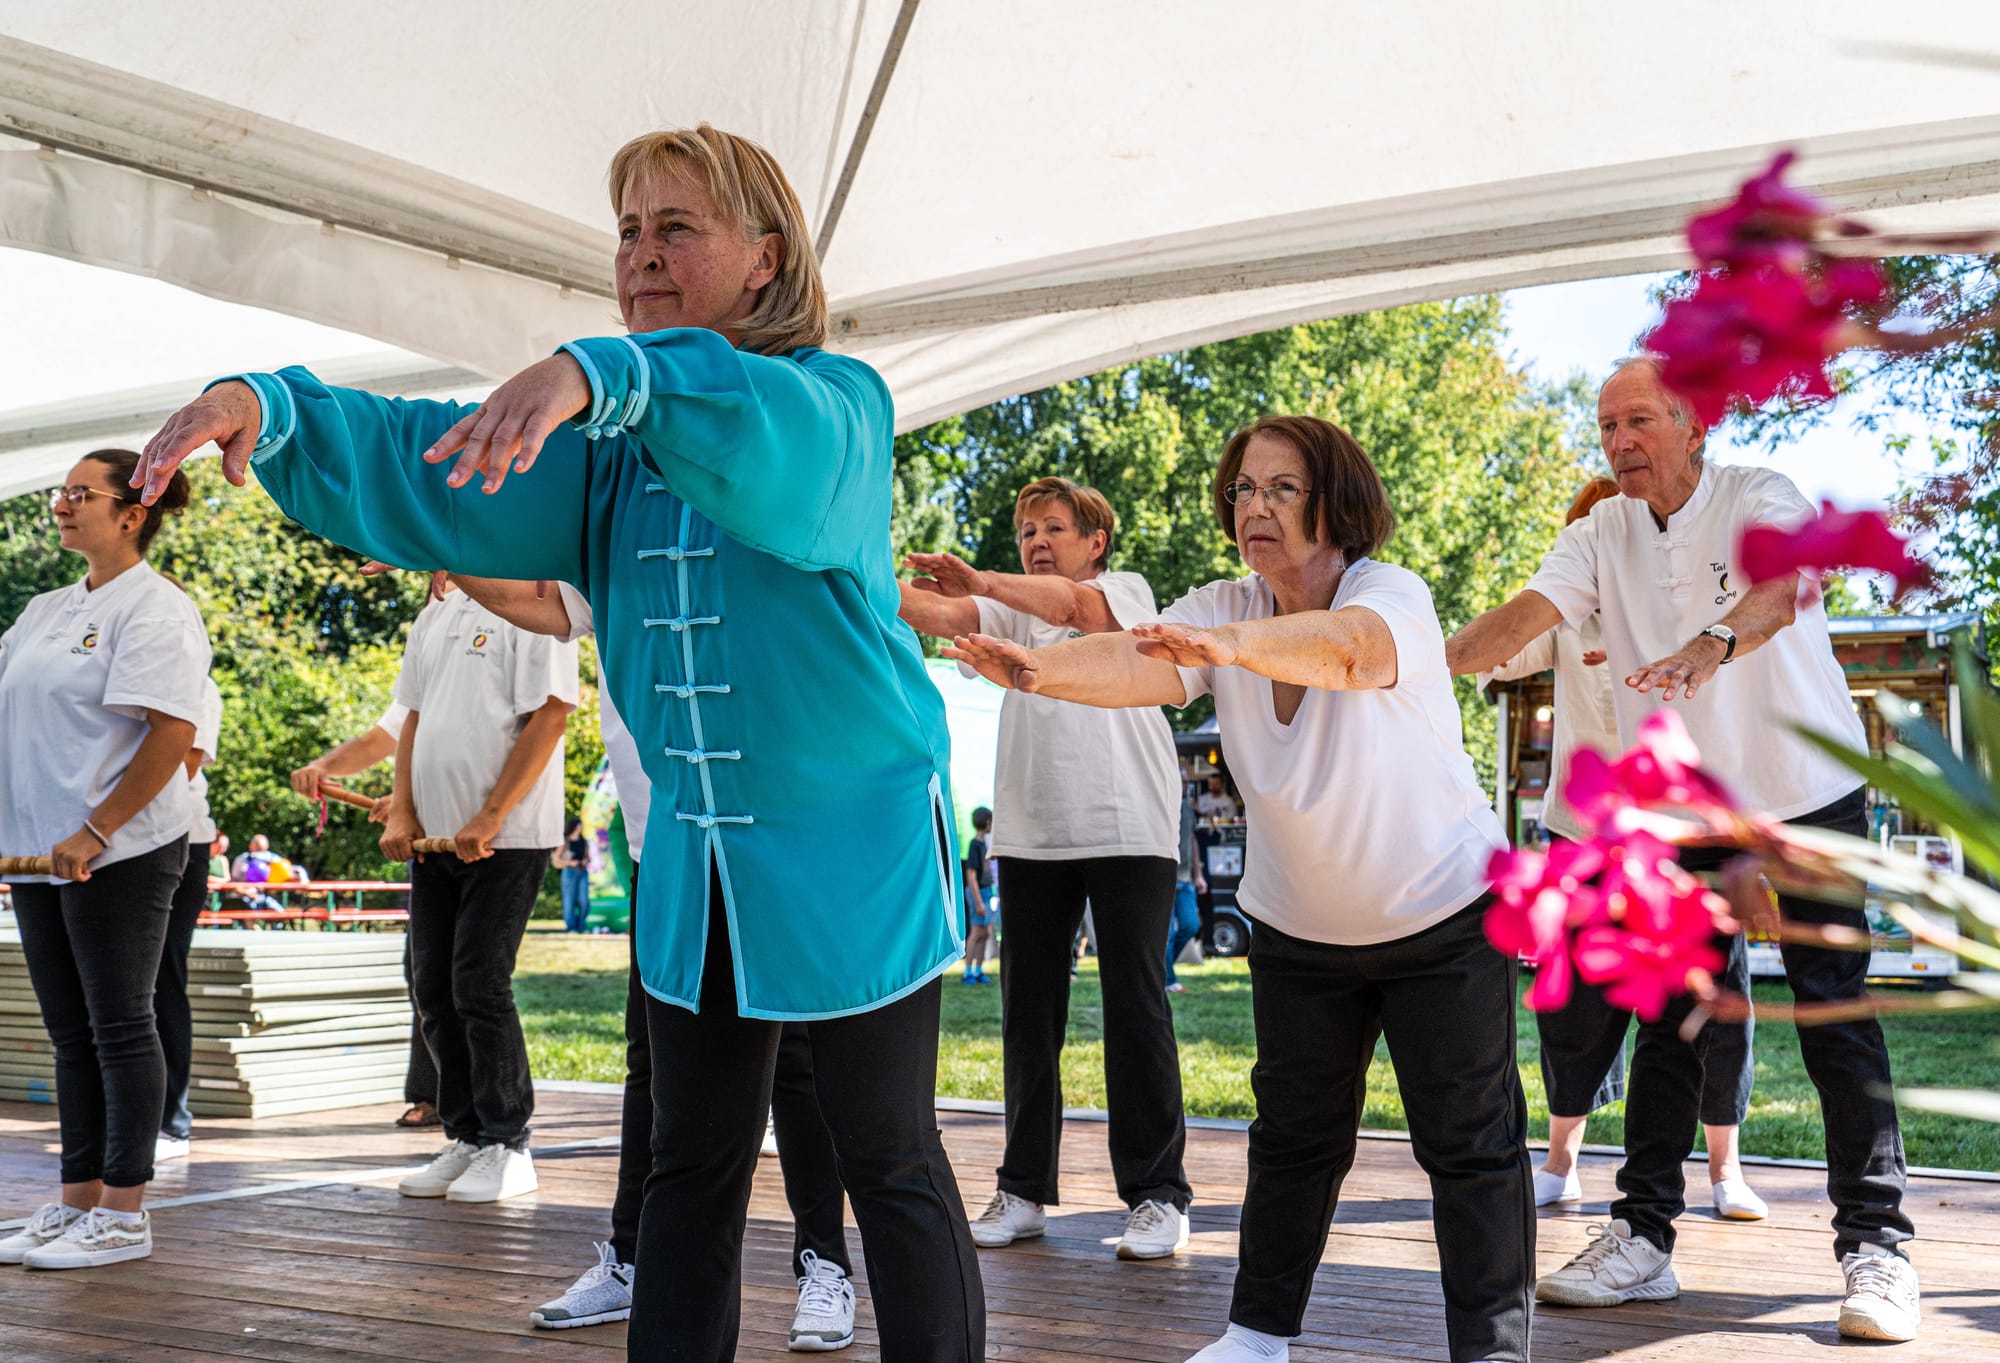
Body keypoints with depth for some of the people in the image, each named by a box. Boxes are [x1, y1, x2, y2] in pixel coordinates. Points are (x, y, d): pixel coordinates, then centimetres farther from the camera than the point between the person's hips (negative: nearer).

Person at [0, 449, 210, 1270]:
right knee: (70, 1032, 12)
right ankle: (76, 1203, 20)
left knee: (119, 1028, -2)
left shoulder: (154, 610, -9)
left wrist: (95, 832, -21)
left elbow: (173, 733, -18)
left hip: (119, 855, -8)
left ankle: (123, 1216, 5)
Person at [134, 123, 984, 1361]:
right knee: (692, 1164, 14)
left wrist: (601, 374, -51)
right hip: (694, 851, 6)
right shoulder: (611, 442, 8)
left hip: (858, 839, -6)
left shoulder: (838, 400, -10)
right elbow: (435, 478, -4)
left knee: (891, 1160, 3)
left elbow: (786, 443, -35)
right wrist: (270, 409, -22)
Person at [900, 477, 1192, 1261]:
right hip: (1030, 837, 5)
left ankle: (1157, 1195, 1)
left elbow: (1077, 606, -17)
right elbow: (944, 618, 0)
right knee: (1028, 1015, 6)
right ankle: (1025, 1191, 14)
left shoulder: (1128, 591, 6)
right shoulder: (1014, 612, 18)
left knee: (1135, 1008, -5)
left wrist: (983, 580, -33)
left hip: (1127, 833, -5)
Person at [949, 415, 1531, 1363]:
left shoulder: (1393, 596, -22)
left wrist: (1227, 645, -67)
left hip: (1442, 912, -4)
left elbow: (1346, 645, -47)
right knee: (1293, 1134, 13)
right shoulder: (1224, 610, -8)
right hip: (1299, 929, 5)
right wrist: (1036, 669, -50)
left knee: (1471, 1141, 0)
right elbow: (1137, 662, -28)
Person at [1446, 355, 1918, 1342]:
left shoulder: (1761, 499, -13)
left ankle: (1875, 1245, 3)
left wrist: (1713, 645, -57)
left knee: (1834, 1011, -5)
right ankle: (1643, 1237, 11)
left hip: (1807, 792, -4)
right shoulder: (1600, 535, 1)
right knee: (1667, 1019, 5)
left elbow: (1780, 587, -35)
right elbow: (1526, 614, -14)